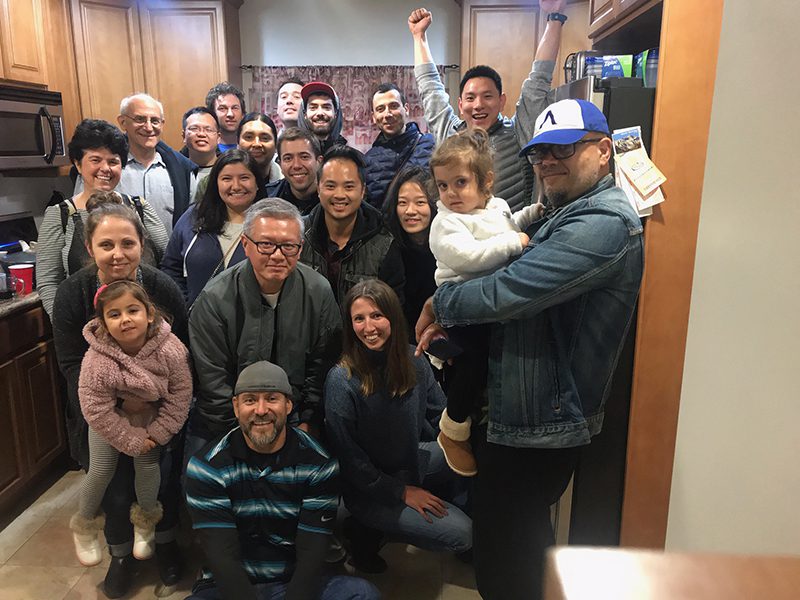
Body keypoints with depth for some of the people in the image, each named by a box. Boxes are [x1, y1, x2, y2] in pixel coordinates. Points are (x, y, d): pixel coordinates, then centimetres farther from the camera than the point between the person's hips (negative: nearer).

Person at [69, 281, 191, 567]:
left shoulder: (170, 349, -32)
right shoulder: (97, 361, -34)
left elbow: (180, 394, -19)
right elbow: (98, 412, -24)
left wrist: (157, 433, -16)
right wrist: (134, 441, -19)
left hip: (151, 415, 1)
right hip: (112, 417, -1)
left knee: (148, 466, 0)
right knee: (101, 471, 1)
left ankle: (145, 522, 29)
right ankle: (85, 526, 31)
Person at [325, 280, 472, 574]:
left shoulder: (413, 360, -9)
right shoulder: (341, 379, -25)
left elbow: (439, 415, 3)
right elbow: (347, 454, -17)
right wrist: (402, 492, -13)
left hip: (412, 461, 6)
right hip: (367, 488, -6)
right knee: (460, 533, -13)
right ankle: (366, 531, 4)